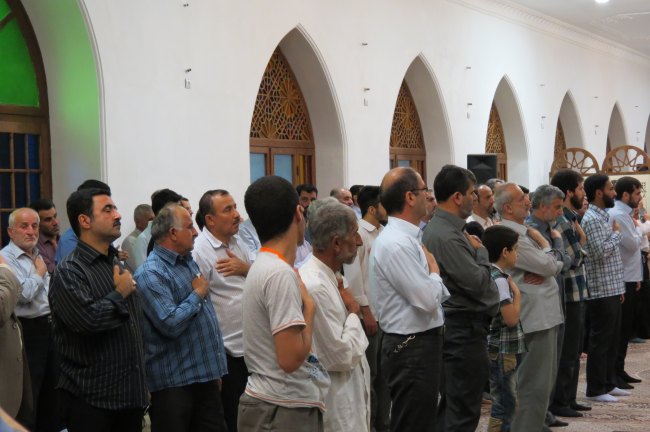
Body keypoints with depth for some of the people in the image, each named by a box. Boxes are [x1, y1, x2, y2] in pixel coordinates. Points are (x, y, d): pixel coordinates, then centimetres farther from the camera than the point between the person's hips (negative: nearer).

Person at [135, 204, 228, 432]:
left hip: (205, 375, 8)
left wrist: (215, 369, 22)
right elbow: (170, 324, -27)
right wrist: (197, 294, -12)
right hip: (174, 382, -8)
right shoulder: (151, 273, -16)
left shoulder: (189, 262, 13)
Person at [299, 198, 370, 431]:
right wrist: (353, 314, -8)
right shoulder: (314, 286, -24)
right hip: (336, 406, -9)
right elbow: (341, 356, -21)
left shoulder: (329, 278, 7)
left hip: (348, 397, 9)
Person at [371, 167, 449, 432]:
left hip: (422, 343, 10)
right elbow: (427, 300, -22)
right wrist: (434, 269, -6)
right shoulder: (396, 244, -21)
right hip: (412, 349, -10)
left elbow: (434, 296, 18)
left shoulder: (408, 238, 11)